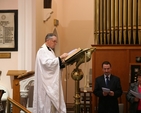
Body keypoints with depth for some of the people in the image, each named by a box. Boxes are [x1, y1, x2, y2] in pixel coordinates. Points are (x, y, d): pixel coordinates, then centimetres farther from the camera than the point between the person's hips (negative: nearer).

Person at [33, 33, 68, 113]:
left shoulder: (50, 51, 18)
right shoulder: (42, 51, -11)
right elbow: (48, 63, -26)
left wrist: (63, 63, 1)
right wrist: (60, 58, -24)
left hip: (52, 82, 10)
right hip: (46, 83, -10)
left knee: (53, 102, 8)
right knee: (47, 103, -9)